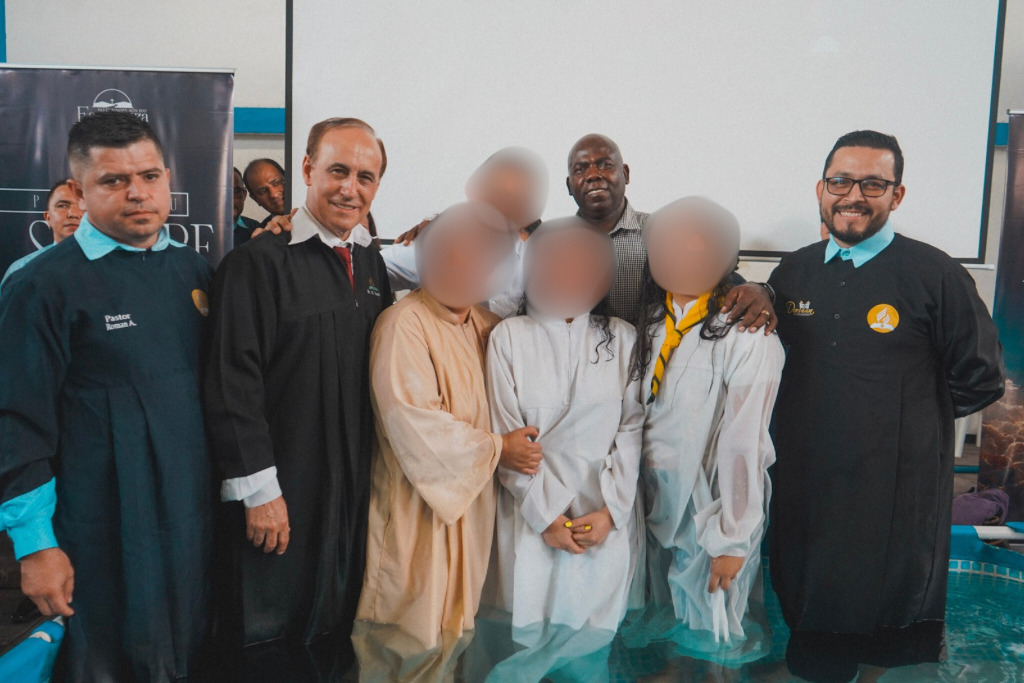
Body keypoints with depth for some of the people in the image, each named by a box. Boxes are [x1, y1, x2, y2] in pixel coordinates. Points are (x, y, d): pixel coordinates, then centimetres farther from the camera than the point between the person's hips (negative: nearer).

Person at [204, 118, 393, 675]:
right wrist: (259, 489, -16)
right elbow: (234, 384, -16)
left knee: (340, 637, 20)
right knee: (270, 648, 11)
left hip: (357, 487, 6)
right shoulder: (257, 262, -14)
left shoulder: (372, 264, 8)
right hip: (280, 495, -6)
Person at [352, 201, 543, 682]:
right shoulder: (404, 325, -15)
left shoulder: (485, 324, 8)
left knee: (453, 624, 18)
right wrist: (496, 449, -15)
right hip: (421, 503, -7)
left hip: (472, 496, 7)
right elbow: (414, 425, -21)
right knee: (412, 631, 4)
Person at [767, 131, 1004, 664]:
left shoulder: (936, 275, -8)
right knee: (800, 612, 19)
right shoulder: (793, 272, 4)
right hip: (802, 489, 4)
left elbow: (981, 380, -1)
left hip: (897, 497, -4)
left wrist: (908, 414, 1)